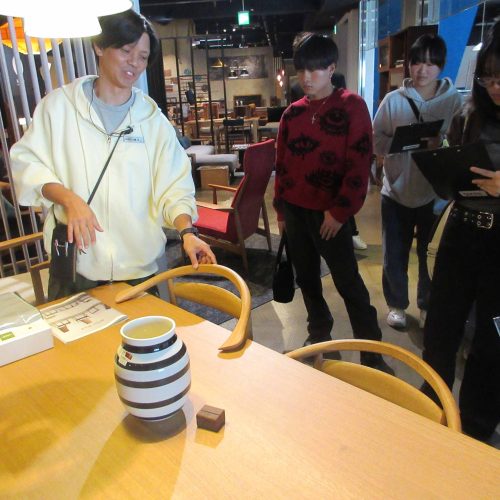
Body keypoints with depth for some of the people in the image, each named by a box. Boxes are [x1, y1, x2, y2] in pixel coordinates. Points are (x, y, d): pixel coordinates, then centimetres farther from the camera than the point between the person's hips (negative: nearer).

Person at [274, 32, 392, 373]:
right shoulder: (293, 112, 8)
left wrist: (340, 211, -14)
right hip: (295, 209, 5)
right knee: (306, 277, 14)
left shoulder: (352, 106, -5)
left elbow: (360, 163, -11)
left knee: (348, 282, 0)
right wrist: (280, 207, 12)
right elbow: (282, 163, 13)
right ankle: (319, 332, 34)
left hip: (329, 212, -5)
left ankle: (373, 354, 13)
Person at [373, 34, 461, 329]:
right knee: (394, 255, 10)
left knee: (431, 255, 13)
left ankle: (428, 306, 36)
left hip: (435, 193, 0)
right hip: (397, 191, 1)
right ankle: (397, 304, 33)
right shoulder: (393, 100, 0)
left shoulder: (454, 99, -1)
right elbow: (376, 142, -2)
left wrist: (441, 147, -21)